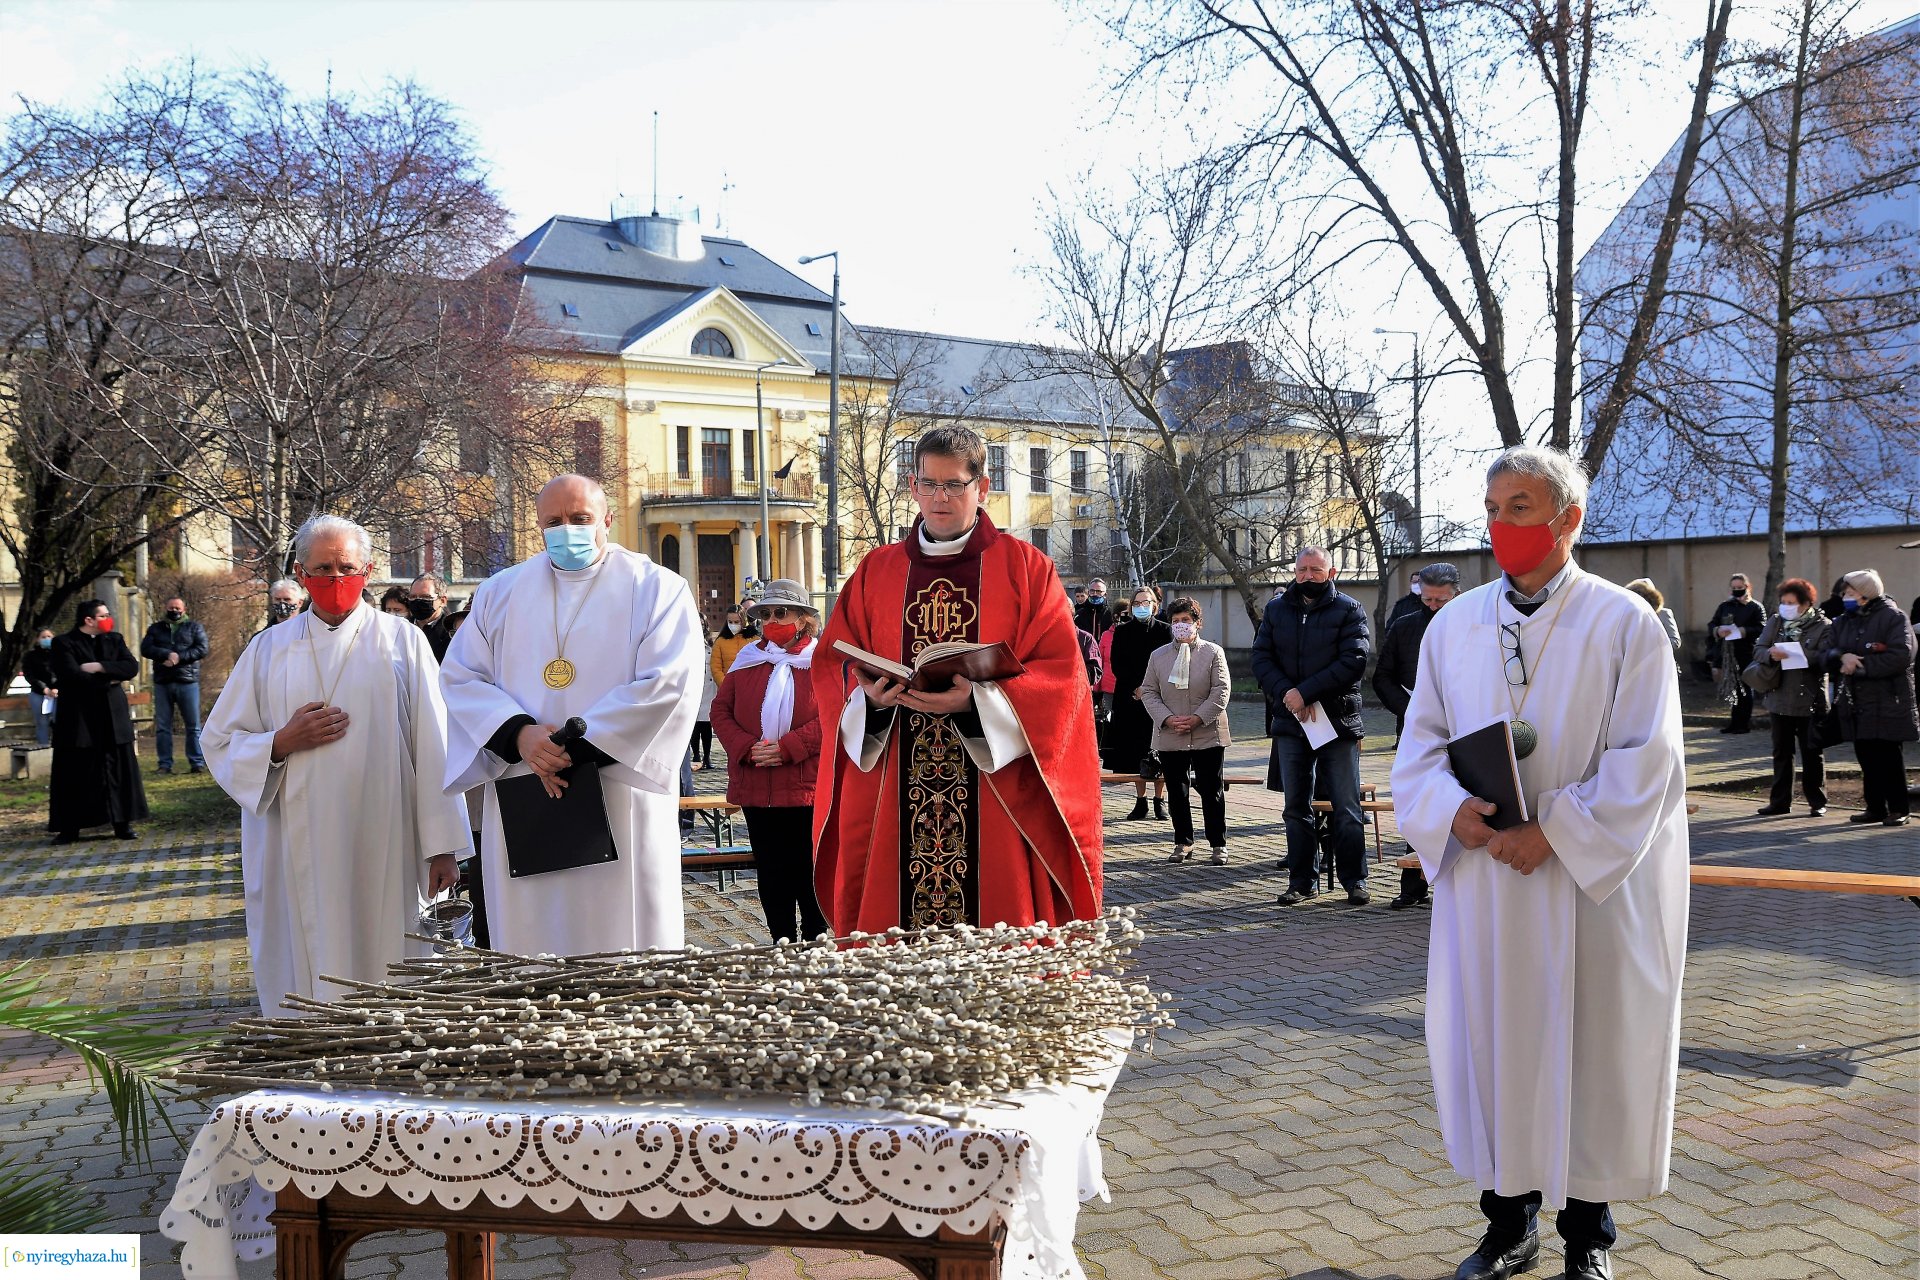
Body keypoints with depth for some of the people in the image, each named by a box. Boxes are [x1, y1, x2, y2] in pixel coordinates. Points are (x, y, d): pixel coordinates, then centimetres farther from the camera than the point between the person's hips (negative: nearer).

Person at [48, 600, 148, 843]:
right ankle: (69, 828, 9)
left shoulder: (114, 640, 11)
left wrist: (99, 667, -15)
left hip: (113, 717, 4)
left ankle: (122, 823, 12)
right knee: (74, 774, 1)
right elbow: (72, 675, -17)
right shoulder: (63, 644, -3)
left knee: (119, 770, 4)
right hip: (78, 719, -3)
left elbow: (132, 667, -4)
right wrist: (110, 679, -11)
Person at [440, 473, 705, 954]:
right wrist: (518, 733, -11)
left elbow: (668, 682, -10)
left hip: (619, 803, -3)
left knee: (622, 940, 0)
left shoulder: (656, 589, 2)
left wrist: (581, 747, -14)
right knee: (529, 940, 5)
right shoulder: (500, 592, 14)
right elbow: (461, 678, 8)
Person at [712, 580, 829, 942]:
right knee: (770, 872, 10)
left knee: (809, 870, 3)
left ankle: (815, 942, 14)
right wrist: (745, 748, -11)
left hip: (808, 786, -4)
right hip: (755, 787, 4)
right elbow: (721, 711, 6)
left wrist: (786, 748, -20)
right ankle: (781, 943, 19)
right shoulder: (747, 659, 11)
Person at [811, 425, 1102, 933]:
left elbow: (1061, 671, -4)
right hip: (892, 800, 2)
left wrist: (977, 700, -18)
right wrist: (869, 695, -11)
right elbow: (832, 665, 11)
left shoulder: (1024, 567, 4)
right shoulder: (875, 572, 13)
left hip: (996, 792, -2)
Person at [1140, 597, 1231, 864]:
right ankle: (1183, 842, 19)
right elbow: (1149, 692, 6)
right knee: (1176, 792, 8)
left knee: (1211, 791, 2)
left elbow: (1221, 691, -5)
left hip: (1207, 734, -3)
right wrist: (1167, 719, -10)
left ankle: (1218, 844, 11)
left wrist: (1197, 719, -15)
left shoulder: (1213, 652, 1)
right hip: (1169, 737, 3)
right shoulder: (1158, 655, 9)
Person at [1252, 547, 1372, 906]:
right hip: (1290, 723, 4)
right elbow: (1261, 659, 4)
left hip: (1338, 723, -3)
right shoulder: (1276, 609, 11)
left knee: (1346, 808, 1)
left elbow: (1353, 661, -13)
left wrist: (1305, 692, -18)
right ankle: (1302, 881, 17)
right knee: (1296, 807, 9)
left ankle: (1354, 880, 11)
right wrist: (1286, 694, -13)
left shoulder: (1349, 610, -1)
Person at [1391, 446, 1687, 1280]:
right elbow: (1420, 744, 6)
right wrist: (1453, 808, -13)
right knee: (1489, 1044, 8)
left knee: (1590, 1050, 6)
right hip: (1481, 880, 3)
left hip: (1594, 884, -3)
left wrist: (1556, 831, -19)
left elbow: (1646, 761, -10)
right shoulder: (1455, 625, 6)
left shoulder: (1624, 624, -5)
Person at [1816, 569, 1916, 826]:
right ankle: (1875, 807, 18)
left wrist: (1859, 665, -16)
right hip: (1855, 706, 6)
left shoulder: (1893, 618, -6)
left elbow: (1900, 656, -18)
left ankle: (1898, 809, 6)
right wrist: (1842, 657, -16)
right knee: (1866, 757, 9)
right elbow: (1824, 656, 7)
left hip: (1887, 704, -6)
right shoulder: (1842, 622, 15)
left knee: (1889, 757, -3)